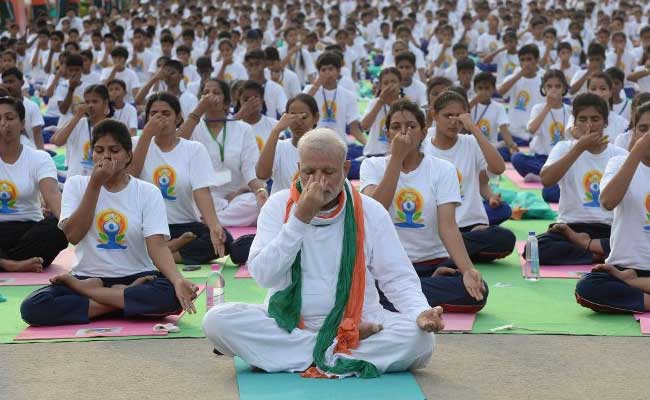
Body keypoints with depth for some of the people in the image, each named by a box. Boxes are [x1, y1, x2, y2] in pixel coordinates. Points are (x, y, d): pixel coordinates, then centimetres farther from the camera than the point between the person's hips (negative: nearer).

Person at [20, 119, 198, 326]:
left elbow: (157, 246, -11)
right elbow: (73, 235, -8)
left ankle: (87, 291, -16)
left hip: (136, 277, 0)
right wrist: (95, 184, -11)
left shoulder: (148, 192, 1)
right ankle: (126, 298, -17)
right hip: (88, 276, 0)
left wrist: (178, 280, -31)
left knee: (171, 295, -35)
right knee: (32, 307, -27)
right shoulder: (76, 184, 6)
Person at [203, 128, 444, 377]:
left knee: (420, 338, -27)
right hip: (287, 323, 1)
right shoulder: (278, 206, 1)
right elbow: (263, 275, -9)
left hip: (357, 321, -1)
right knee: (217, 320, -26)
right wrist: (300, 218, -15)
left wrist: (421, 313, -21)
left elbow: (398, 278, 0)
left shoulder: (370, 212, 1)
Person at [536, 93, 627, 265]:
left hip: (609, 229, 0)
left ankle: (583, 244, -15)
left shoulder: (621, 155, 7)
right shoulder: (564, 148, 4)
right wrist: (580, 147, -17)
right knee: (535, 248, -32)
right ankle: (600, 254, -19)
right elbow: (546, 180, -16)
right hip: (570, 225, 0)